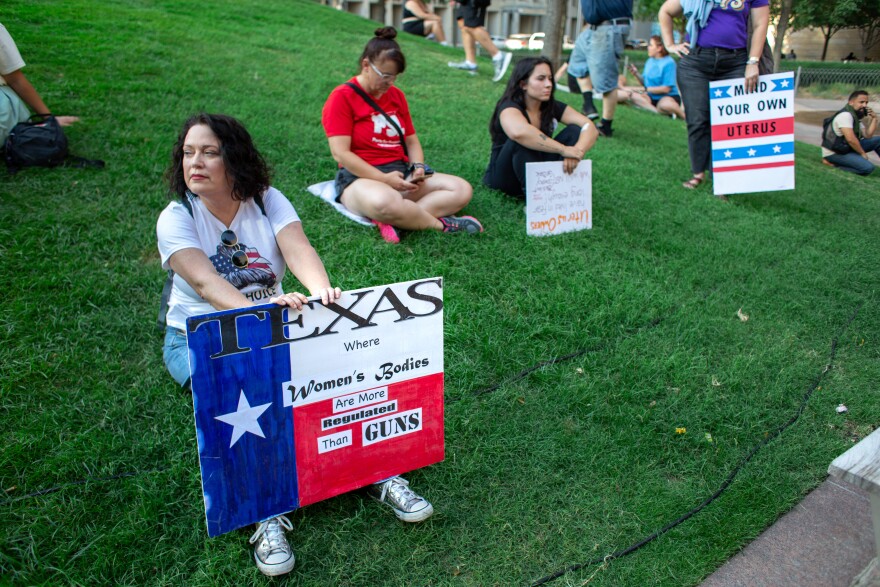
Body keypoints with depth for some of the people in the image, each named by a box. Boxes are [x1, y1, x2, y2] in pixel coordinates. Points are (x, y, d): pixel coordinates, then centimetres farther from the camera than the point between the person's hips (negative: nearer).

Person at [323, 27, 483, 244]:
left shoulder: (396, 96, 17)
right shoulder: (342, 97, -4)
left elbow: (412, 140, 18)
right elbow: (340, 153, -13)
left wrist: (418, 167, -5)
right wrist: (385, 179, -20)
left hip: (402, 173, 7)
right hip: (361, 177, -7)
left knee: (462, 189, -10)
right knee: (386, 203, -43)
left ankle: (394, 221, -27)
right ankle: (442, 224, -18)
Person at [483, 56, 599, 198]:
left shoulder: (553, 107, -2)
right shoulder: (509, 107, -20)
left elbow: (590, 127, -13)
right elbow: (518, 132, -45)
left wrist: (577, 152, -35)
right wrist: (563, 149, -41)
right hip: (504, 175, -5)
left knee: (574, 131, -12)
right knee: (523, 141, -34)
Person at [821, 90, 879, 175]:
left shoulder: (856, 117, 12)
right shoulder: (845, 115, -19)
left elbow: (868, 136, 8)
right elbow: (850, 139, -27)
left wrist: (874, 118, 1)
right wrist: (862, 153, -15)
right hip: (834, 153, -10)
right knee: (868, 168, -26)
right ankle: (833, 163, -13)